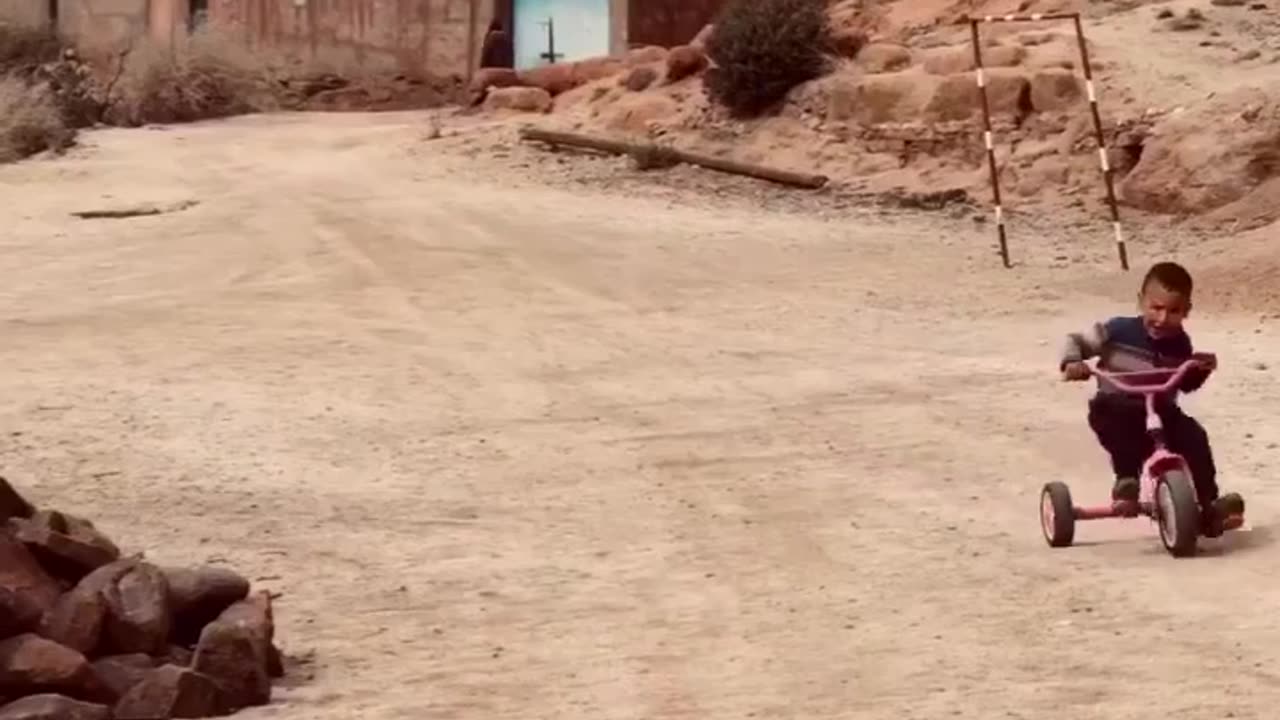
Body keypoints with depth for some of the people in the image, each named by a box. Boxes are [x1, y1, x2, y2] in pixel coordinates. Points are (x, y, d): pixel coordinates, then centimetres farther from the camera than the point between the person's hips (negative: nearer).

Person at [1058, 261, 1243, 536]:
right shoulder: (1118, 330, -9)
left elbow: (1186, 385, 19)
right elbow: (1076, 340, -2)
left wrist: (1201, 370, -2)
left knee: (1194, 436, -19)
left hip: (1162, 413, 3)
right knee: (1104, 411, -37)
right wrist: (1072, 362, -23)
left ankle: (1209, 505, -15)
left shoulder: (1180, 344, 5)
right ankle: (1126, 478, -31)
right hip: (1119, 411, -3)